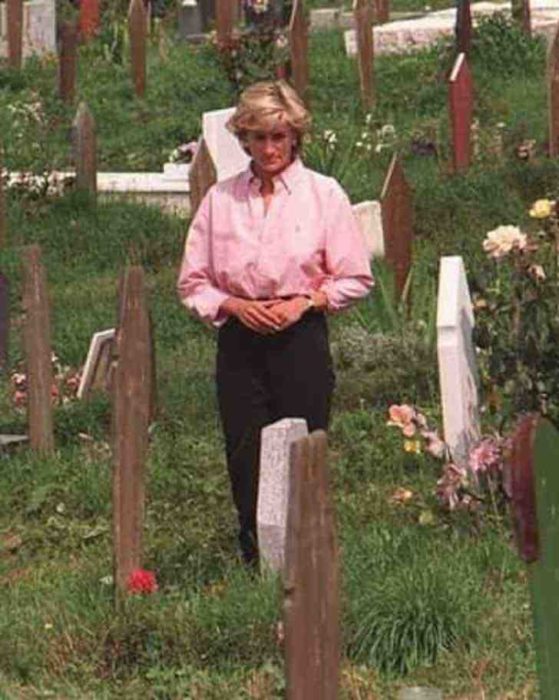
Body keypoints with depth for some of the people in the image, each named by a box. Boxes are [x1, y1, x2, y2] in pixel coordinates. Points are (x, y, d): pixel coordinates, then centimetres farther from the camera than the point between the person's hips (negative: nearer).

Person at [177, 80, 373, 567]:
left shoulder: (324, 194, 2)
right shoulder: (221, 198, 6)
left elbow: (356, 280, 3)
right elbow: (193, 283, 9)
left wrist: (304, 302, -10)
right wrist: (236, 305, -8)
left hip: (301, 339, -2)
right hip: (241, 342, 2)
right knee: (246, 459, 0)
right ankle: (256, 561, 10)